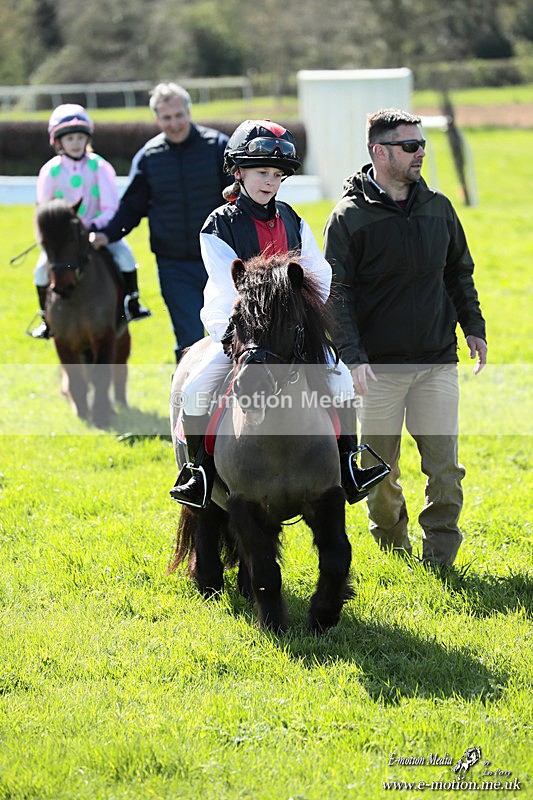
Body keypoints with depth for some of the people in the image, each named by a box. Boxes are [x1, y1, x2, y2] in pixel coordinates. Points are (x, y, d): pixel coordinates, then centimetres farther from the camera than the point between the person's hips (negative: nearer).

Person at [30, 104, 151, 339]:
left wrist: (96, 226, -28)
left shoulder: (98, 166, -10)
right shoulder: (51, 171, -7)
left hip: (97, 230, -1)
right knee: (42, 269, -18)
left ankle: (132, 304, -6)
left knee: (124, 253, -25)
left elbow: (110, 208, -13)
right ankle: (47, 319, 2)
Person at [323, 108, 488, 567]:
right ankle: (393, 549, 25)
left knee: (445, 464, -3)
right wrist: (352, 355, -18)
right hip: (379, 365, -3)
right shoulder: (350, 217, -6)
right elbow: (335, 293, -8)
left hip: (437, 363, 3)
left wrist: (473, 327, 11)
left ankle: (438, 556, 9)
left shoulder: (438, 207, 8)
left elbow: (460, 273, 21)